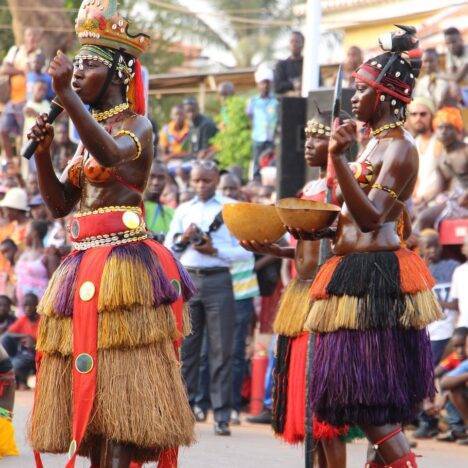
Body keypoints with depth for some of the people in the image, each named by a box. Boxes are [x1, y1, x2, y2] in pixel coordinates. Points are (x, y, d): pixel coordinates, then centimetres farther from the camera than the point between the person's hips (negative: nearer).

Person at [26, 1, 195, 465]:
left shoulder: (136, 125, -3)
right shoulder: (89, 132, 20)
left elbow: (112, 156, -26)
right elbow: (60, 204, 18)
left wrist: (66, 96, -29)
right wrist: (43, 152, 3)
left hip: (122, 265, -8)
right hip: (82, 267, 8)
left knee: (119, 395, -14)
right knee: (89, 393, 4)